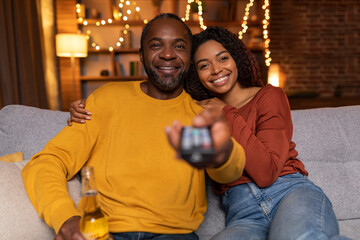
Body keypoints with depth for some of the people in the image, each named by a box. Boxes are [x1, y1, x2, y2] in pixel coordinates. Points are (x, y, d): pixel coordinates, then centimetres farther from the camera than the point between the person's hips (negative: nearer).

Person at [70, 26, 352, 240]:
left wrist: (226, 114, -4)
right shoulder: (198, 113, 19)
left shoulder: (269, 96, 6)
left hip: (291, 191, -3)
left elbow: (266, 172, -6)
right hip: (243, 214, 4)